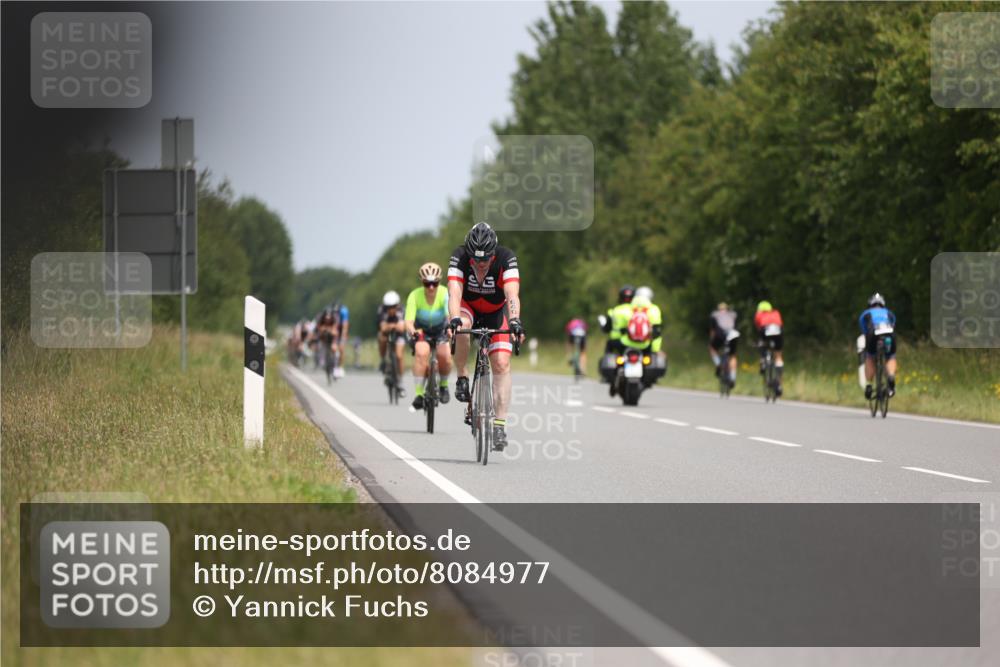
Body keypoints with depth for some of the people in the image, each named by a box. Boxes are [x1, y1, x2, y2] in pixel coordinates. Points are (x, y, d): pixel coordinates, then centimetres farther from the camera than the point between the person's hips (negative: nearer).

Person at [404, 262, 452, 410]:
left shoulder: (445, 294, -25)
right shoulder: (415, 296, -25)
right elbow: (408, 321, -32)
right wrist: (412, 331, -54)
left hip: (441, 330, 1)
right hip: (421, 331, -1)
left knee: (445, 356, -25)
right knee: (422, 353, -31)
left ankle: (443, 384, 7)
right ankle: (418, 394, -24)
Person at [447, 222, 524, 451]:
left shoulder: (506, 258, -30)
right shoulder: (459, 258, -29)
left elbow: (512, 295, -41)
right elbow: (454, 293, -39)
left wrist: (515, 322, -58)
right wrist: (454, 319, -58)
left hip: (496, 311, 0)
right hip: (468, 308, 0)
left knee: (501, 363, -15)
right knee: (461, 328, -36)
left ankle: (500, 424, -13)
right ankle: (462, 378, -16)